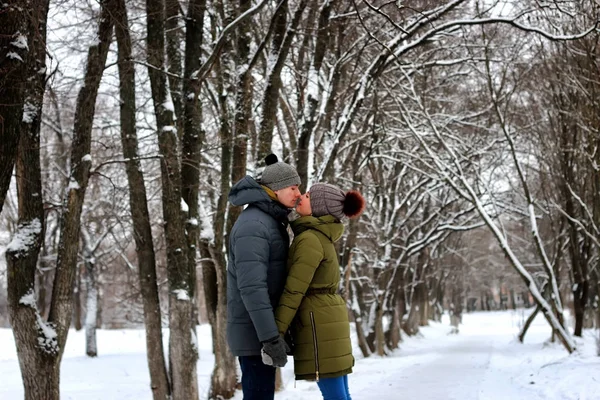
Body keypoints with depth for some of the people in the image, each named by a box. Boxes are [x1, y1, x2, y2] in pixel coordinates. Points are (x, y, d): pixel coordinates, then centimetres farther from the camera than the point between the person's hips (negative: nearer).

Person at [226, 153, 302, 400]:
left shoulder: (269, 222, 15)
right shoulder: (252, 225, -18)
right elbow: (251, 287, -25)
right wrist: (271, 337, -27)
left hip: (262, 328, 10)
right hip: (254, 330, -10)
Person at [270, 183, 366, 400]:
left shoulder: (310, 239, -15)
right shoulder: (321, 236, 15)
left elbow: (294, 290, -18)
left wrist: (275, 333, -17)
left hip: (318, 323, -10)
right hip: (327, 319, 10)